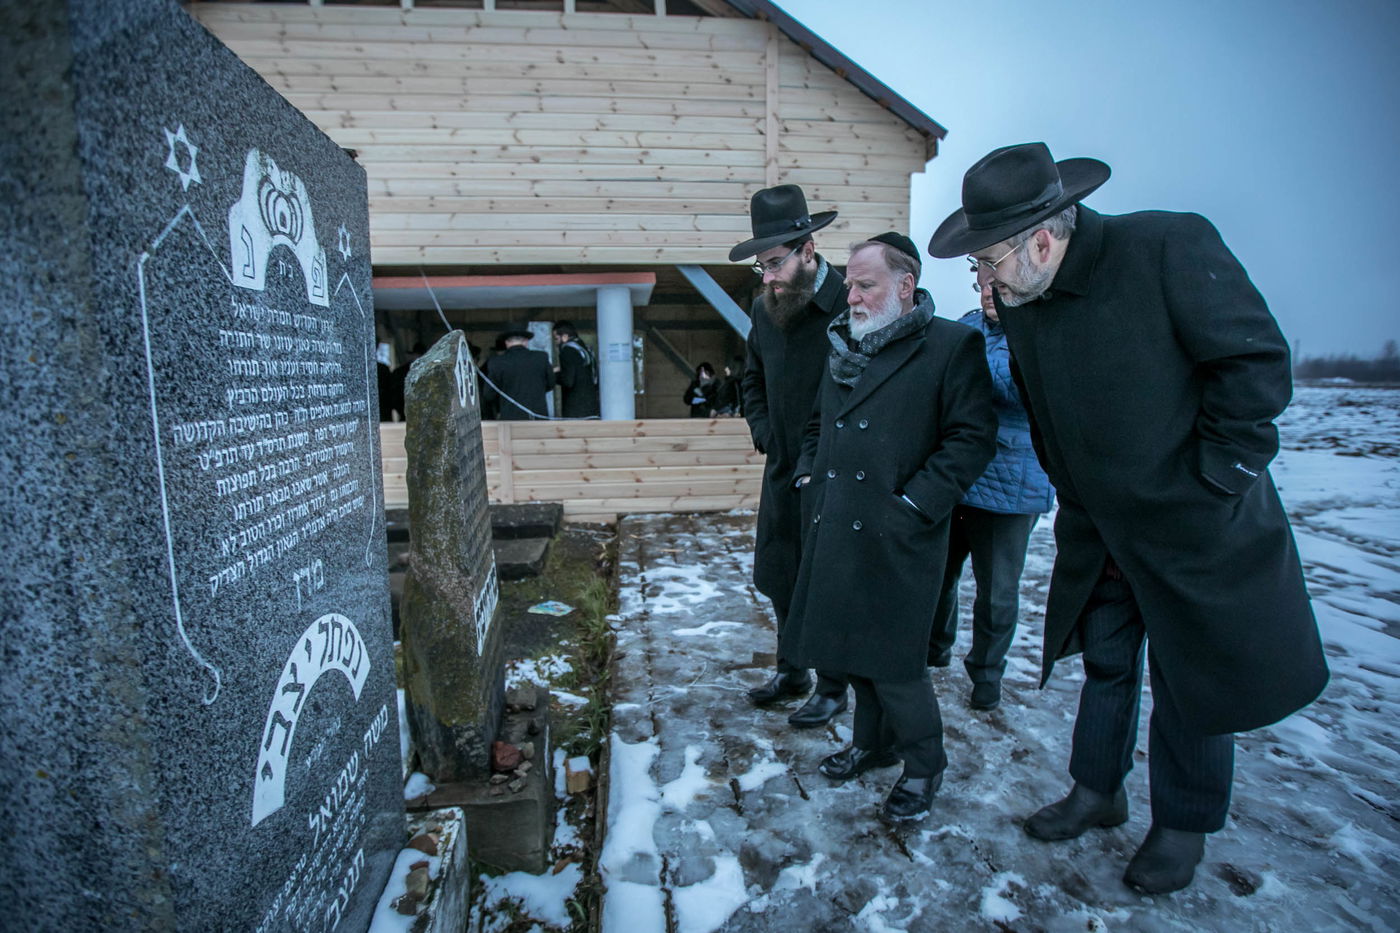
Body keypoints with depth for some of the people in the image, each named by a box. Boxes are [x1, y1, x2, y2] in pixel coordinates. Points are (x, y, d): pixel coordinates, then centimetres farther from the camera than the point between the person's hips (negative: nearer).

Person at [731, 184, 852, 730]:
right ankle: (790, 670, 39)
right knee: (778, 576, 18)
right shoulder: (764, 307, 5)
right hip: (782, 469, 7)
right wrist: (762, 430, 6)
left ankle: (833, 688, 28)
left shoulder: (851, 305, -18)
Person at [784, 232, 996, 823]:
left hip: (897, 539, -6)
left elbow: (973, 439, -10)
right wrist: (808, 476, 9)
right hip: (836, 532, 6)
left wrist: (912, 507, -15)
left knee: (893, 660, 0)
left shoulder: (952, 346, -6)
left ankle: (923, 765, 27)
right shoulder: (843, 347, 14)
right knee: (853, 644, 17)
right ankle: (871, 742, 40)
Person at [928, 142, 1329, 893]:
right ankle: (1096, 791, 38)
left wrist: (1210, 478, -16)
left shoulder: (1168, 247, -22)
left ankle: (1183, 826, 32)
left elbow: (1257, 360, -17)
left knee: (1192, 676, 10)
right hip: (1098, 527, 5)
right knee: (1105, 661, 18)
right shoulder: (1018, 299, -3)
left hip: (1196, 523, -5)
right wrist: (1074, 496, 8)